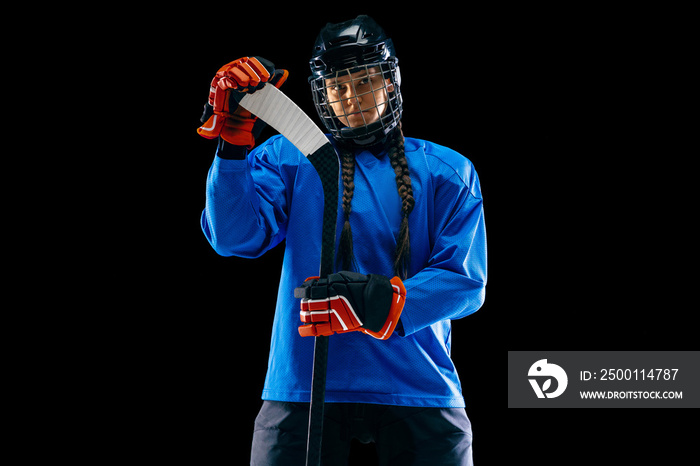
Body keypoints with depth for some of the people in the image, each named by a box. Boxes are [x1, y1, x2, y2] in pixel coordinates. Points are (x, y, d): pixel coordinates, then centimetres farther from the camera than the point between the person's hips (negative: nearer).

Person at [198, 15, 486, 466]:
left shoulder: (448, 172, 9)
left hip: (417, 389, 1)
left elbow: (466, 281, -3)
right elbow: (235, 237, -5)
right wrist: (232, 139, -17)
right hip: (303, 388, 0)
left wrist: (383, 304, -20)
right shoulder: (289, 158, 10)